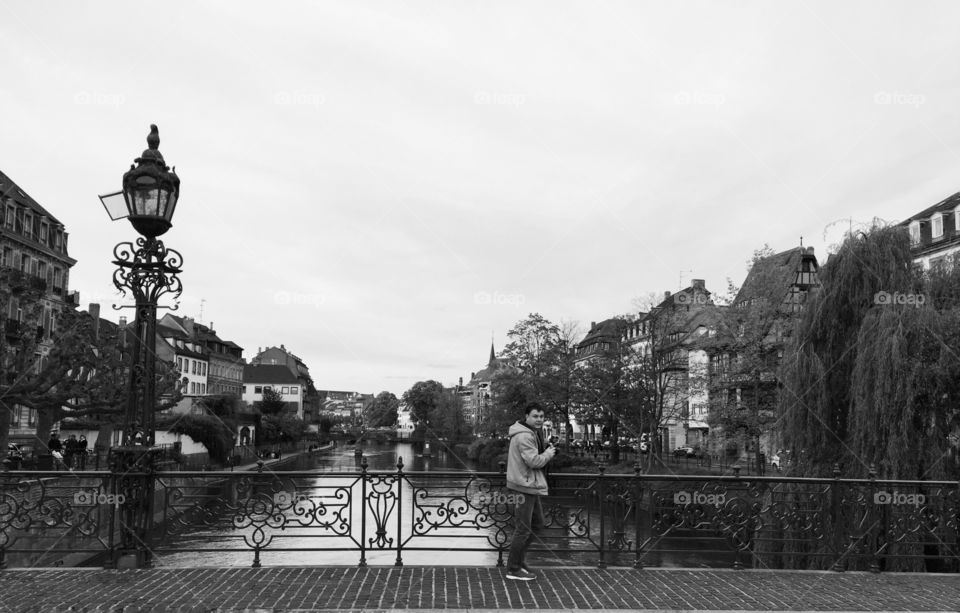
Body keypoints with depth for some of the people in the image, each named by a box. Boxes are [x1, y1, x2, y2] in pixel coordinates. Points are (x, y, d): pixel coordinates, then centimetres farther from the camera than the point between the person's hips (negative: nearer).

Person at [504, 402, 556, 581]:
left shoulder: (533, 433, 15)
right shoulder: (524, 436, -19)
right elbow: (534, 461, -24)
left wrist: (546, 450, 4)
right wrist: (549, 453, -9)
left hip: (532, 485, 11)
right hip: (525, 486, -11)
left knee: (537, 523, 19)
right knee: (524, 529, -4)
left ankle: (519, 560, 28)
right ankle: (513, 570, 6)